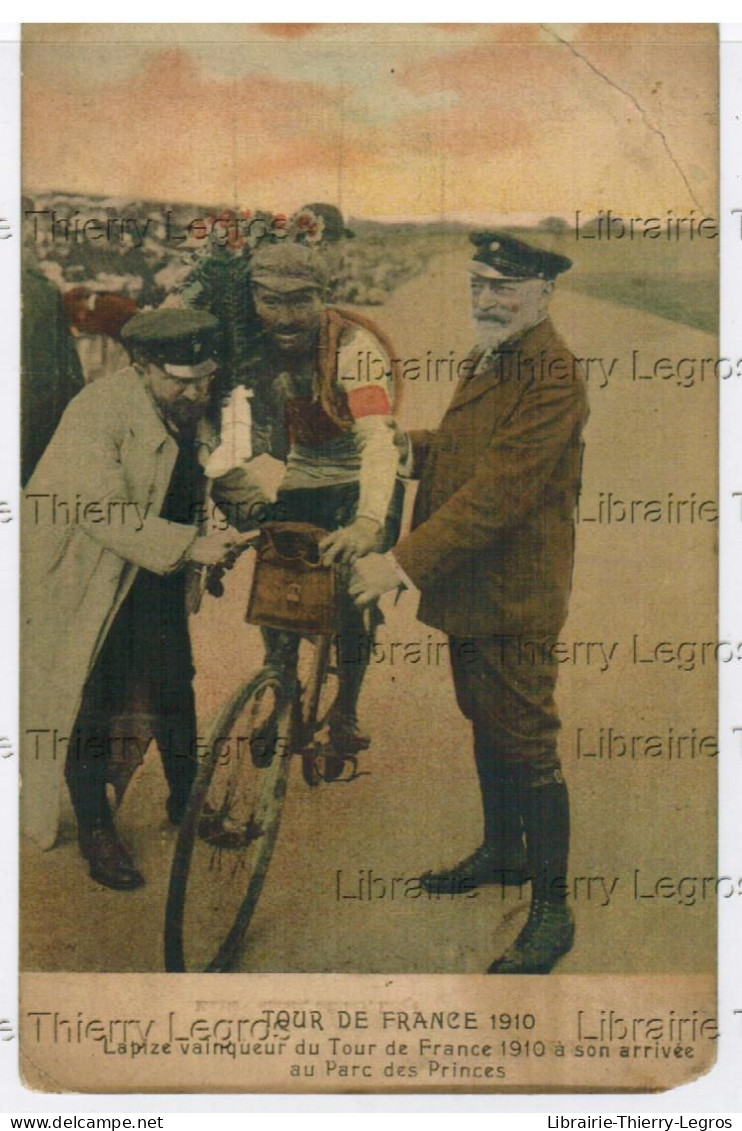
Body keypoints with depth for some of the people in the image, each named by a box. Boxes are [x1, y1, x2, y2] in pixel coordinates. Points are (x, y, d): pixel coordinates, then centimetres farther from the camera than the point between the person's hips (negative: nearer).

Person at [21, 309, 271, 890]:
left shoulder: (191, 407, 0)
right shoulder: (99, 411, -25)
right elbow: (106, 514, -32)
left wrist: (252, 504, 3)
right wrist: (190, 546, -37)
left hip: (157, 575, 7)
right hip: (86, 574, -6)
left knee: (176, 688, 8)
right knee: (90, 702, 0)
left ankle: (187, 804, 27)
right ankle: (95, 832, 15)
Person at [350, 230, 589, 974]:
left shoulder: (552, 376, -20)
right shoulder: (488, 361, 14)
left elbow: (499, 489, -27)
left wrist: (404, 561, -28)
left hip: (514, 598, -10)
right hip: (467, 589, 10)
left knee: (525, 743, -3)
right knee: (484, 723, 22)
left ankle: (552, 912, 8)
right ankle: (502, 852, 41)